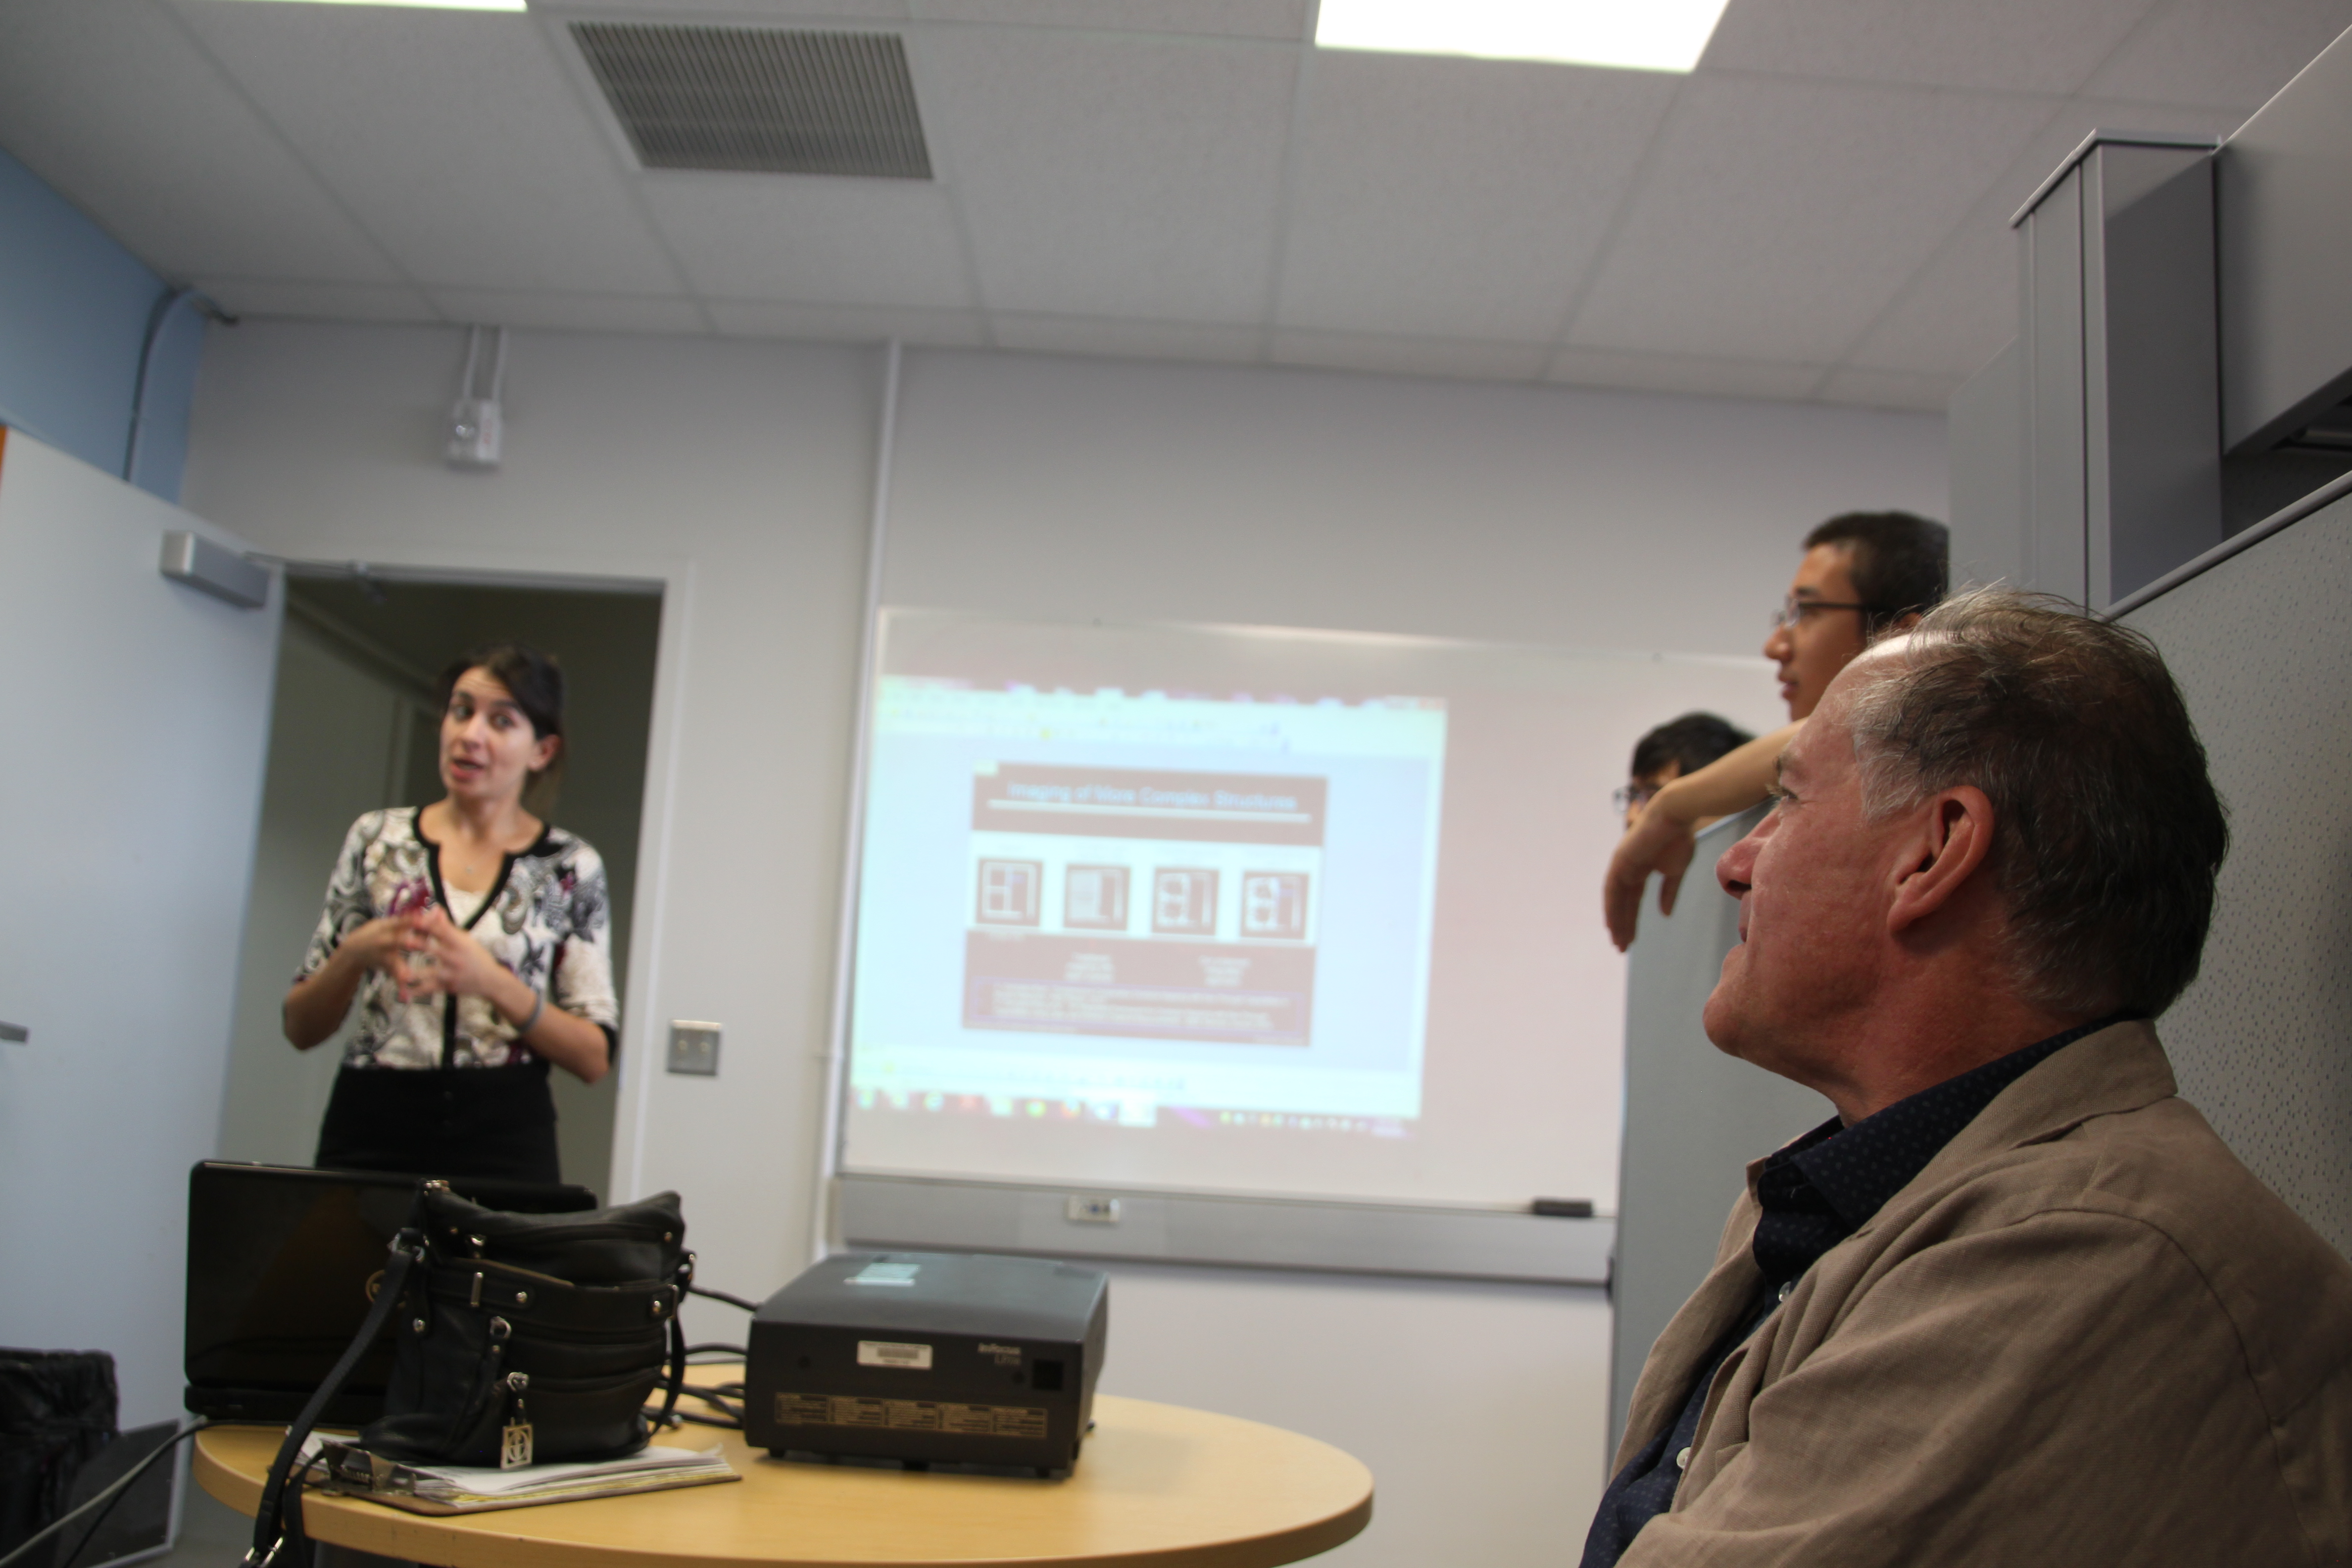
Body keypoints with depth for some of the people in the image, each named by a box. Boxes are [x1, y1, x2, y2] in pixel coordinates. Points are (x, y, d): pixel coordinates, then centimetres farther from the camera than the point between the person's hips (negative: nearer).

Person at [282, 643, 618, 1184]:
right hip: (370, 1134, 1)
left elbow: (594, 1058, -2)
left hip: (505, 1143, -1)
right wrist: (356, 954, -13)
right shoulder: (375, 837, 5)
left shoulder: (572, 868, 1)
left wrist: (492, 981, -17)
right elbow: (300, 1029, 8)